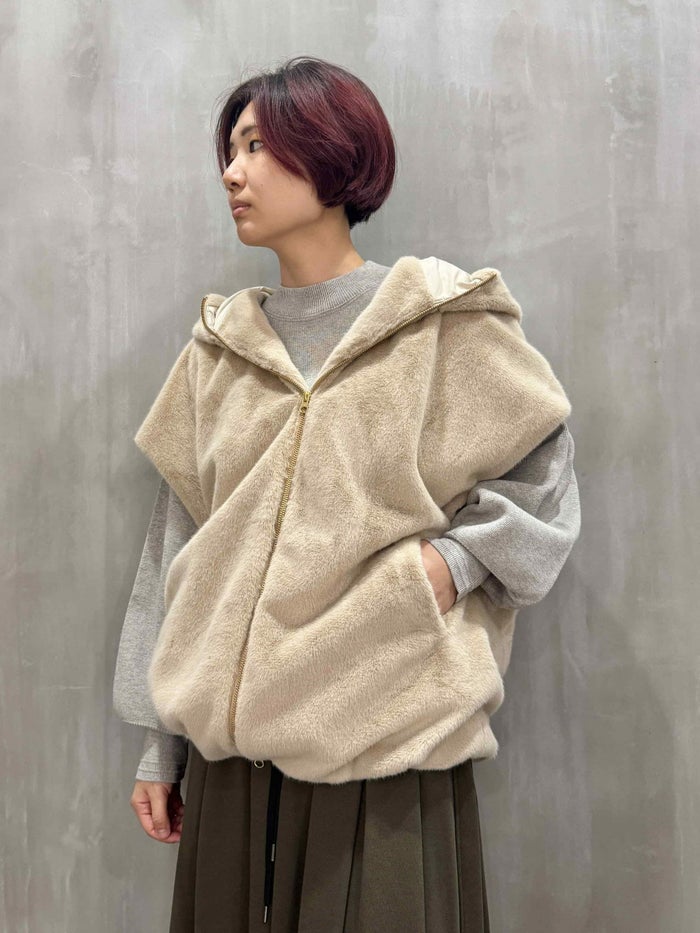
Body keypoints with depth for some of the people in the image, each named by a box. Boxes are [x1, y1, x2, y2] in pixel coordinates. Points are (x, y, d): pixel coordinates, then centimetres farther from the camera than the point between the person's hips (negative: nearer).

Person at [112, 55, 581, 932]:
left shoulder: (443, 326, -2)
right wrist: (160, 746, 11)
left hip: (386, 743, -3)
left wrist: (456, 558, -15)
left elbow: (542, 475, 5)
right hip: (235, 744, 4)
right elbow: (181, 544, 10)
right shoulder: (219, 348, 9)